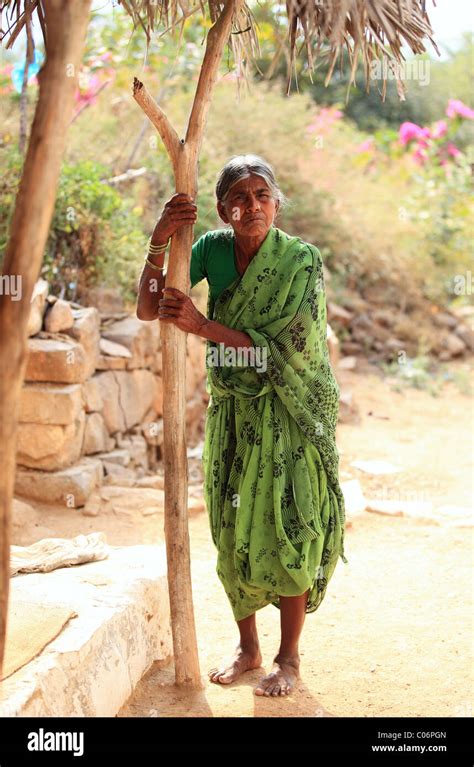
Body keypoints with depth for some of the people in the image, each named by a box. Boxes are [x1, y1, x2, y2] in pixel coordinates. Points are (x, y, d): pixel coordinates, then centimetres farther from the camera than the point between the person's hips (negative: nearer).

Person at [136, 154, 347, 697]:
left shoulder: (302, 260, -16)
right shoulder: (213, 249, -4)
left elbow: (285, 349, -22)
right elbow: (147, 310, -8)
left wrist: (203, 326, -27)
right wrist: (159, 243, -22)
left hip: (291, 413, -4)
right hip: (233, 413, 4)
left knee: (287, 531, 0)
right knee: (234, 531, 10)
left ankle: (288, 659, 16)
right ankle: (247, 648, 27)